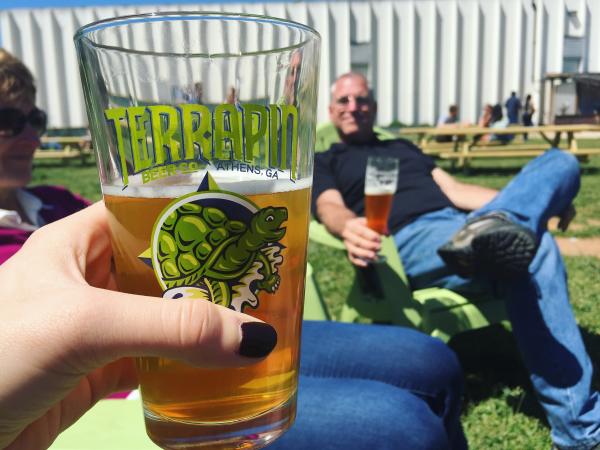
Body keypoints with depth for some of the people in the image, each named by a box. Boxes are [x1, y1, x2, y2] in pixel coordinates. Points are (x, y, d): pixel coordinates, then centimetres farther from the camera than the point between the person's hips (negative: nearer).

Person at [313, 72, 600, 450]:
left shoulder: (403, 147, 35)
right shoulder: (325, 163, 18)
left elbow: (455, 191, 23)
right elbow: (331, 208, -5)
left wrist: (550, 201, 9)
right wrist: (349, 228, -34)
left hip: (461, 226, 7)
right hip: (410, 241, -7)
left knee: (561, 161, -6)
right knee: (537, 250, -30)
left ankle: (495, 228, -40)